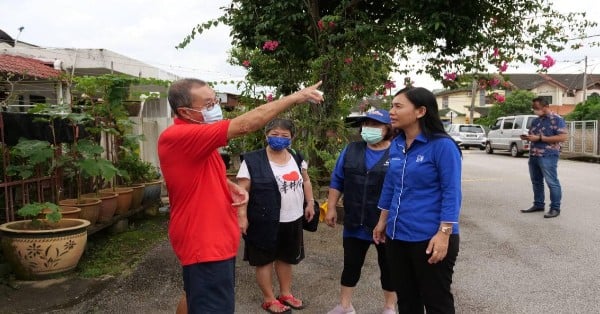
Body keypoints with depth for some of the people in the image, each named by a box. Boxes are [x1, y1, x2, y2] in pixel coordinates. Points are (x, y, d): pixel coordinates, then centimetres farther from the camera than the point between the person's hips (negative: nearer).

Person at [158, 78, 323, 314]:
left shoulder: (196, 139, 8)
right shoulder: (178, 137, -24)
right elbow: (244, 126, -30)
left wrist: (232, 187, -1)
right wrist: (294, 97, -24)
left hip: (215, 238, 10)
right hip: (204, 242, -10)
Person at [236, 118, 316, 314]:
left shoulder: (296, 158, 6)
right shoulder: (253, 160, -12)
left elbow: (306, 181, 19)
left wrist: (310, 203, 12)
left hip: (292, 220, 5)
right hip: (265, 222, -5)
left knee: (286, 258, 19)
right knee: (265, 260, 9)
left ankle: (286, 294, 37)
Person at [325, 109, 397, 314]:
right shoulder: (351, 151, 4)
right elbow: (337, 181, 8)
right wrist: (332, 208, 5)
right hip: (355, 223, 3)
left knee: (388, 267, 14)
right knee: (351, 265, 14)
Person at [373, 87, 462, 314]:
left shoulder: (442, 145, -14)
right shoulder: (396, 145, 6)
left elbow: (451, 194, -15)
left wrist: (444, 234, -20)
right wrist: (383, 222, 17)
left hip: (429, 238, -7)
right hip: (396, 236, 7)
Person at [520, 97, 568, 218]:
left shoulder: (556, 119, -7)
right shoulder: (535, 120, 16)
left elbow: (563, 137, -15)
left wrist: (540, 138, -19)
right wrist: (527, 137, 1)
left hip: (548, 156, -8)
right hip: (533, 155, 8)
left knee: (552, 182, -4)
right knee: (536, 182, 13)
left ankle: (555, 208, 2)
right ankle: (538, 204, 23)